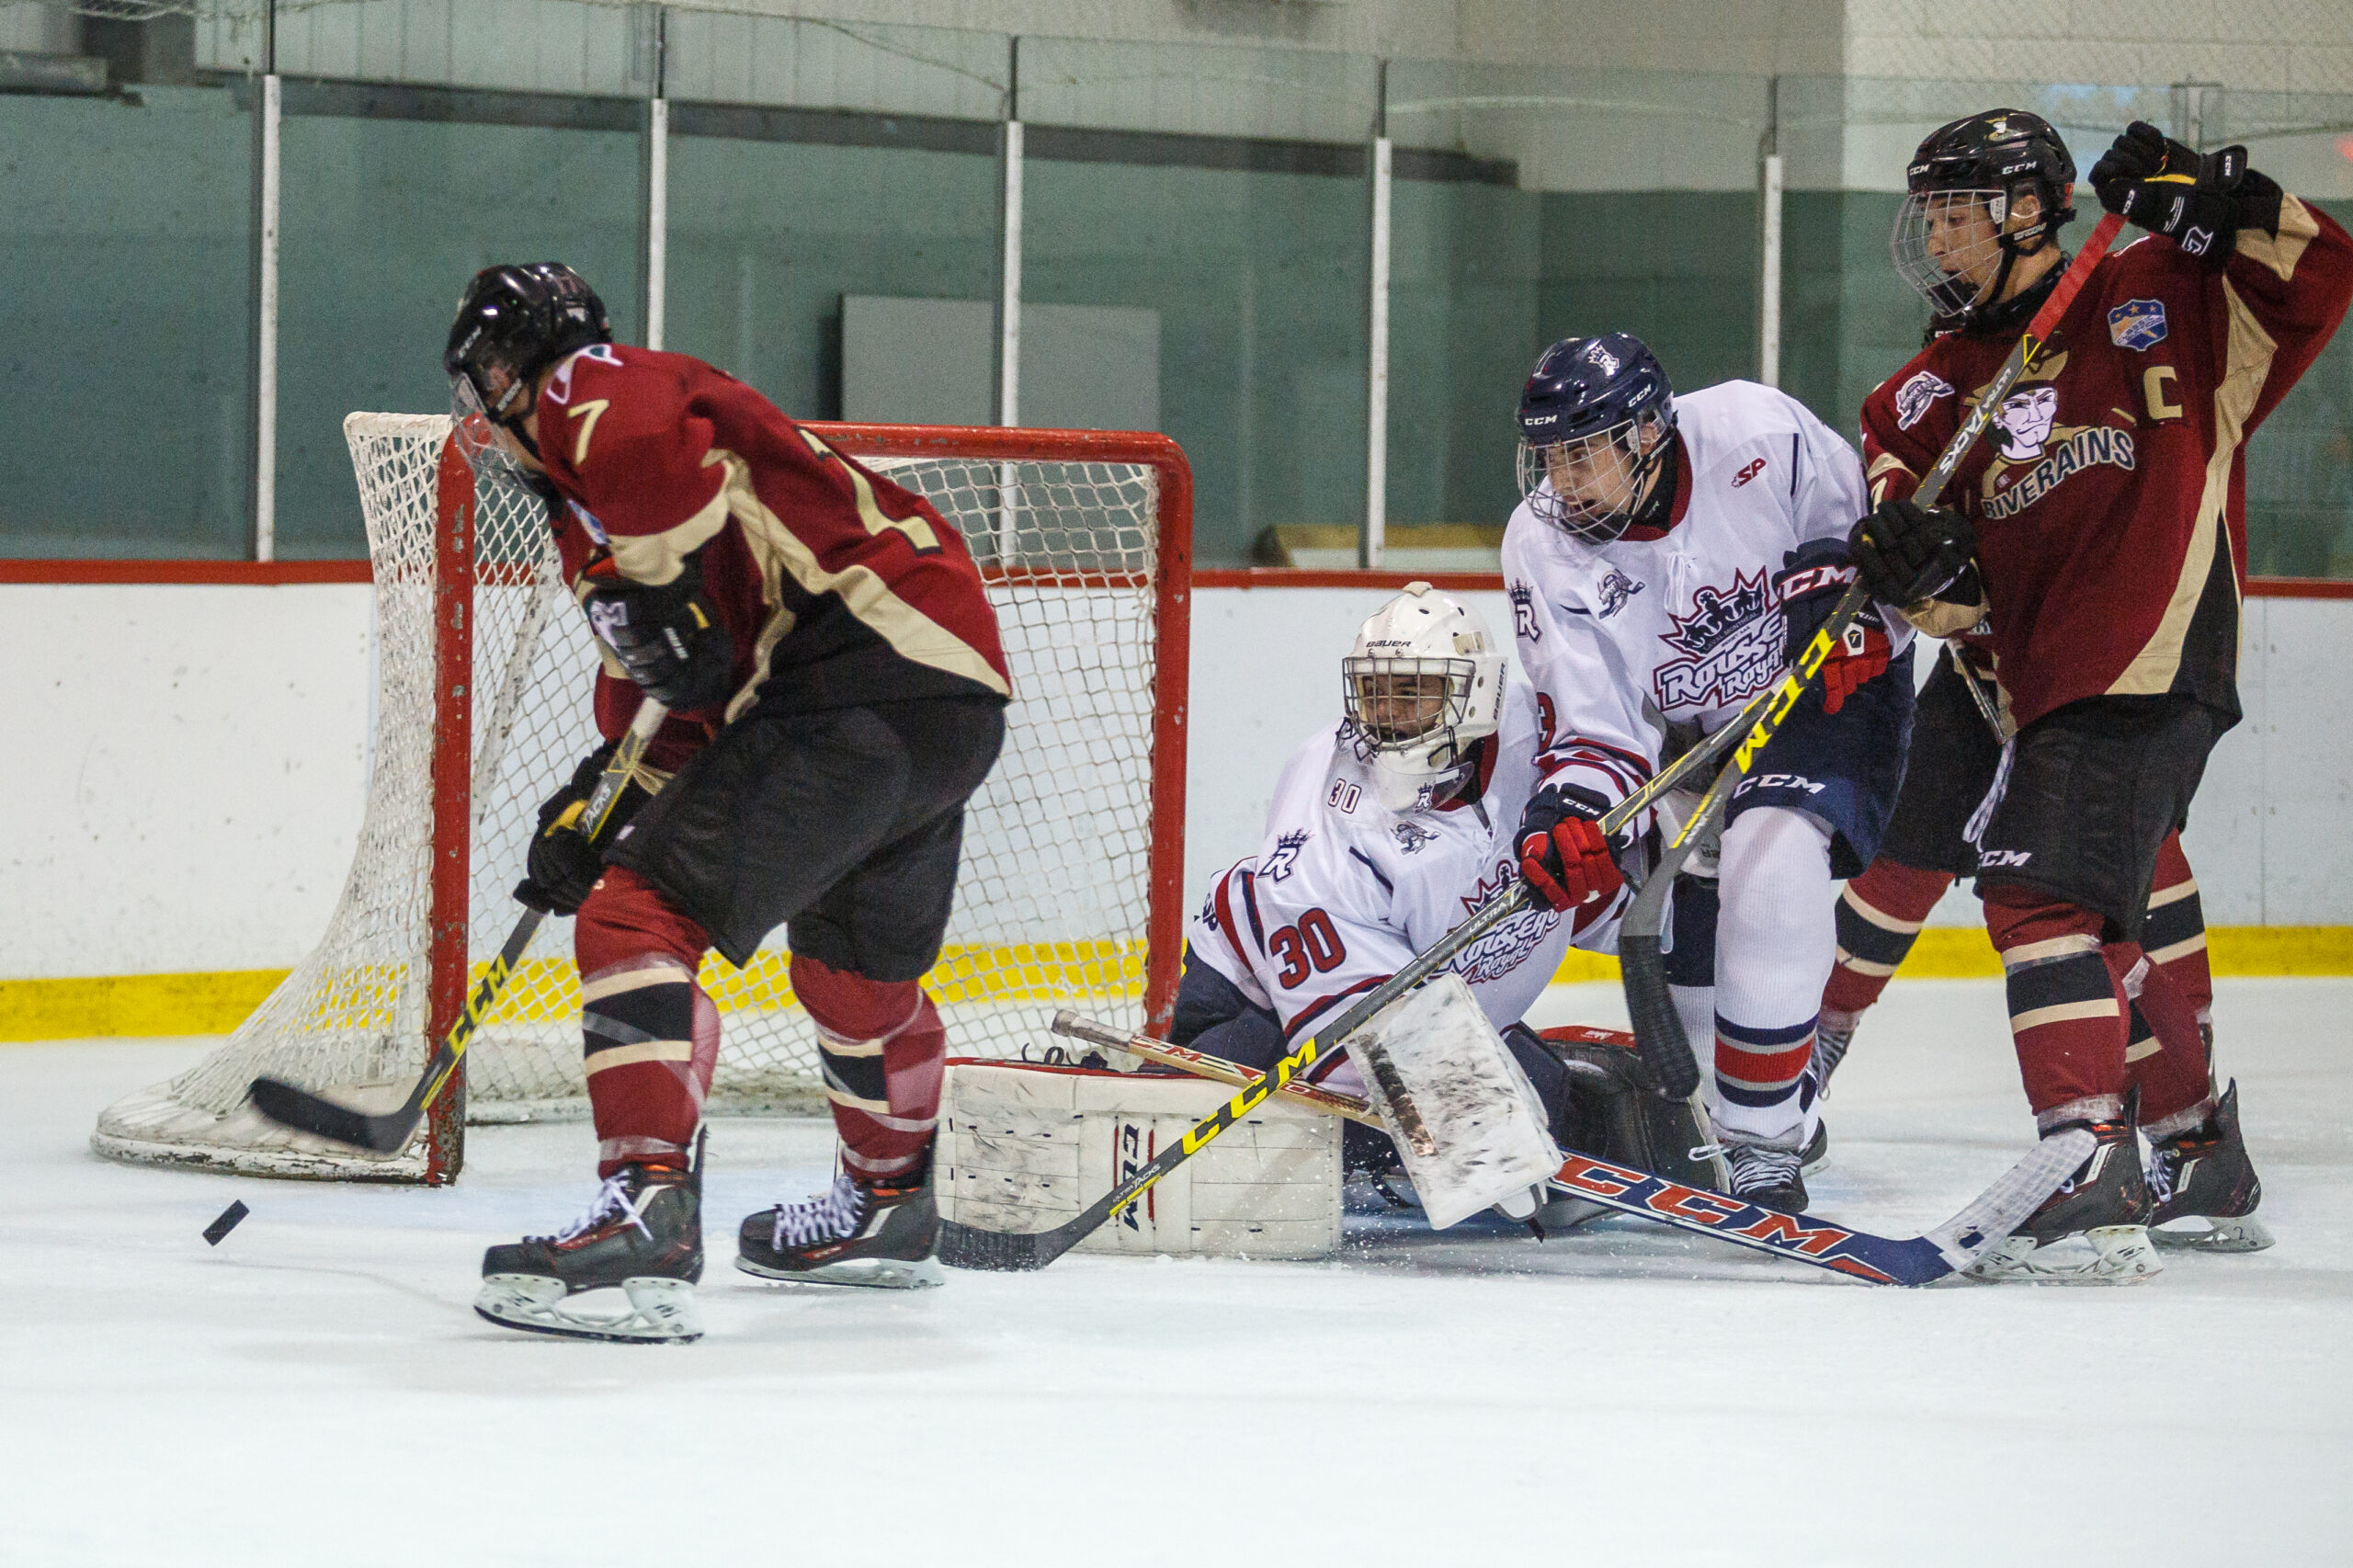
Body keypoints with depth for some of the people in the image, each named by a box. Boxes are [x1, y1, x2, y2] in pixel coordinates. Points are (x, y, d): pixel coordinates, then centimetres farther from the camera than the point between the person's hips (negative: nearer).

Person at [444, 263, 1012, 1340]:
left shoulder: (591, 396, 0)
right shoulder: (592, 490, 30)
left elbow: (656, 443, -26)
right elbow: (659, 686, 32)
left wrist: (658, 596, -19)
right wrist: (596, 803, 23)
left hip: (858, 675, -11)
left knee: (642, 915, -15)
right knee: (856, 967, 31)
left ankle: (648, 1213, -27)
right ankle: (890, 1208, 51)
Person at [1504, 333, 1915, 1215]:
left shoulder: (1758, 435, -24)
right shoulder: (1543, 546, -16)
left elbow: (1859, 522, -4)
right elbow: (1591, 725, -17)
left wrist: (1843, 606, -20)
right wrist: (1572, 814, -35)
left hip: (1832, 695, -5)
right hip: (1694, 730, 5)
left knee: (1770, 858, -28)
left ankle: (1764, 1146, -23)